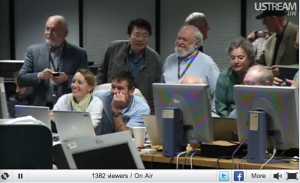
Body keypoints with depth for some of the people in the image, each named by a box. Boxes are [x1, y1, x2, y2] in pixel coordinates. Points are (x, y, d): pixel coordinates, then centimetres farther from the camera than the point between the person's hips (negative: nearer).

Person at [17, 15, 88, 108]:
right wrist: (39, 76, -12)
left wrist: (67, 79, -13)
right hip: (41, 108, 1)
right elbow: (21, 79, 5)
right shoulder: (33, 51, 8)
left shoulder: (79, 53, 4)